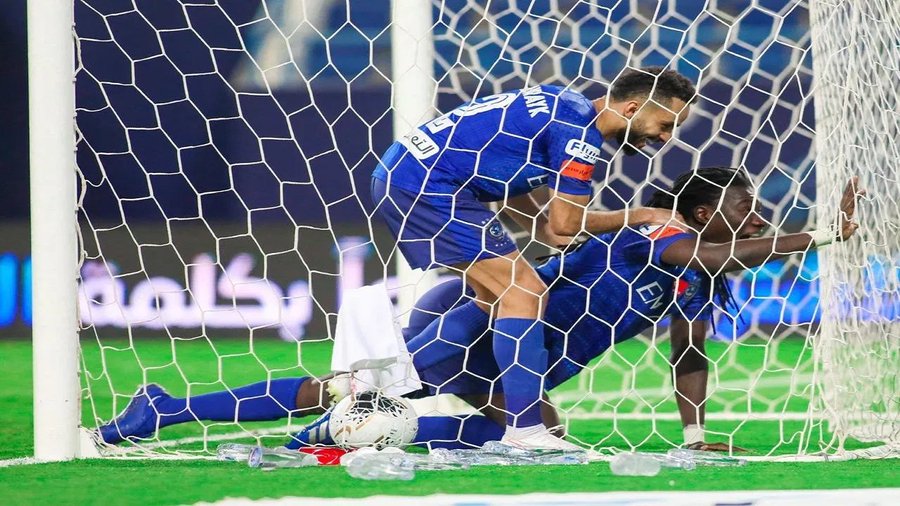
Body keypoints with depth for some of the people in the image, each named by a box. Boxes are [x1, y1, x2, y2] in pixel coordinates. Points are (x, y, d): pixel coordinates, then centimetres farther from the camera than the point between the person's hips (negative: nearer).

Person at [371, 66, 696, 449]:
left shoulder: (564, 106, 16)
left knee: (495, 299, 17)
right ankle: (524, 428, -13)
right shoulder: (581, 132, -14)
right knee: (523, 294, -10)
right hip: (423, 185, -10)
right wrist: (643, 216, 2)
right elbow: (566, 222, -10)